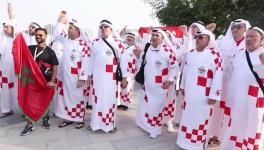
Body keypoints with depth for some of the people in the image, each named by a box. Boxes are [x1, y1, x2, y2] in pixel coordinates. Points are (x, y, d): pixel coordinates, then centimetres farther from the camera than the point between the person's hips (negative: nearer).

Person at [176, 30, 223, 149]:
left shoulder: (214, 55, -12)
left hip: (204, 95, -6)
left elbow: (218, 75, -15)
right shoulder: (190, 53, 8)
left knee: (201, 119, 4)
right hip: (189, 92, 6)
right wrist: (183, 86, 19)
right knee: (187, 116, 15)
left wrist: (214, 95, -16)